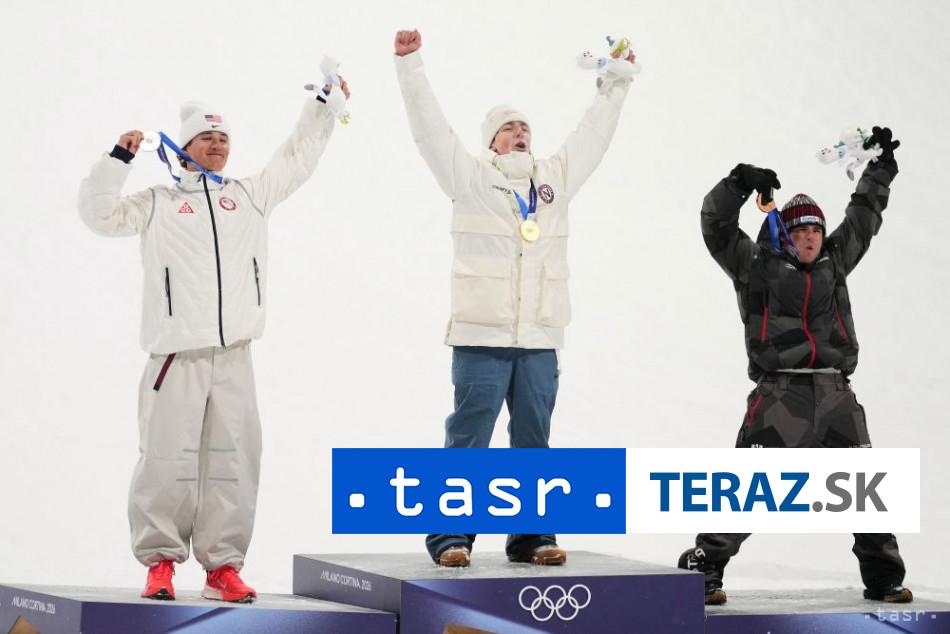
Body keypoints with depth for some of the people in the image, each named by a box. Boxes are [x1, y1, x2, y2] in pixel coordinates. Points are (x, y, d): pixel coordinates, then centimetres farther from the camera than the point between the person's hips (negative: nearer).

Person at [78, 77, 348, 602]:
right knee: (168, 460, -6)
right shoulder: (158, 203, 11)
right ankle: (161, 560, 4)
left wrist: (323, 106, 16)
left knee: (232, 462, 0)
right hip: (177, 357, -3)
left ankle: (222, 565, 5)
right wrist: (119, 159, -4)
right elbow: (100, 215, 2)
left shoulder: (250, 195, 18)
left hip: (233, 357, 3)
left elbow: (298, 158, 22)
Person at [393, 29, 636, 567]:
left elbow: (593, 135, 27)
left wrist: (616, 85, 32)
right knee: (468, 440, -5)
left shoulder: (555, 179, 16)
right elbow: (431, 127, -1)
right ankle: (451, 536, -2)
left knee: (533, 442, 8)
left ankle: (531, 535, 13)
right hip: (481, 338, -4)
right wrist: (411, 64, -6)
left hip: (540, 340, 4)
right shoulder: (471, 178, 4)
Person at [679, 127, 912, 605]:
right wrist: (739, 184, -12)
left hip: (835, 394, 4)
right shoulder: (757, 266, 8)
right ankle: (704, 568, -9)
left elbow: (864, 216, 30)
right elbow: (717, 225, 0)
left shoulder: (834, 262, 19)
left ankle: (883, 577, 15)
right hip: (780, 393, -4)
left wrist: (882, 165, 32)